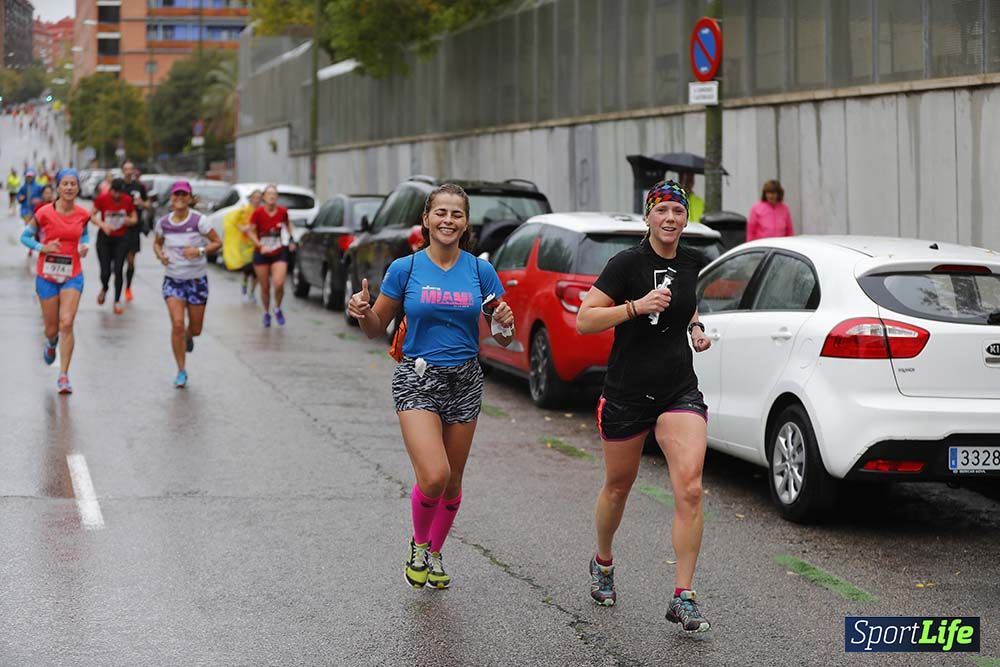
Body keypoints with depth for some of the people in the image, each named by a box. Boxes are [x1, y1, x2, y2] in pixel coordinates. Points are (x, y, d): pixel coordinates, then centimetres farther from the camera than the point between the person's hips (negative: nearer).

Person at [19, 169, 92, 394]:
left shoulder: (83, 214, -2)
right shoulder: (45, 213, -10)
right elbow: (25, 236, 1)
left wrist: (85, 245, -1)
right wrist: (42, 247, -16)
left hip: (72, 276, 1)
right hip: (47, 276, -1)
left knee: (67, 324, -14)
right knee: (52, 328, 8)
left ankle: (64, 376, -7)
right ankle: (51, 343, 48)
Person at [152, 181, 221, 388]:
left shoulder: (199, 220, -12)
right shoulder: (163, 223, -3)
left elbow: (217, 242, -7)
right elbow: (157, 243, 15)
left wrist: (200, 250, -24)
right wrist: (160, 254, -8)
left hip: (197, 279, -1)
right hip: (173, 280, 1)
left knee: (195, 329, 8)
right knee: (177, 324, -13)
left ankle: (188, 337, 49)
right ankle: (182, 371, -1)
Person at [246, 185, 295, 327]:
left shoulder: (282, 211, -4)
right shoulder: (258, 213, -11)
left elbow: (288, 224, 18)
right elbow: (251, 232, -6)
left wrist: (291, 239, 7)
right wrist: (260, 246, -19)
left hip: (279, 253, 1)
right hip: (262, 254, 0)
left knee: (279, 284, -17)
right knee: (265, 287, 6)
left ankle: (277, 309, 11)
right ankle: (266, 313, 30)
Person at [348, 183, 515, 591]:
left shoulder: (481, 271, 2)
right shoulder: (405, 269, -2)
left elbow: (504, 340, 7)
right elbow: (377, 328, 5)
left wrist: (505, 324, -16)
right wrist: (362, 311, -17)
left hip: (464, 381, 3)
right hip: (417, 378, -3)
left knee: (452, 482, 10)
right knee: (433, 477, -19)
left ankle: (434, 554, 33)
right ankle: (418, 546, 9)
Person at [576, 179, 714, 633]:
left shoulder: (691, 263, 5)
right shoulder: (627, 263, -11)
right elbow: (584, 321, -15)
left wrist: (695, 328, 8)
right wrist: (638, 306, -25)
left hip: (680, 390, 3)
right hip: (626, 391, -3)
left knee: (690, 488, -14)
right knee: (618, 486, 15)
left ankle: (683, 599, -10)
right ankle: (603, 563, 44)